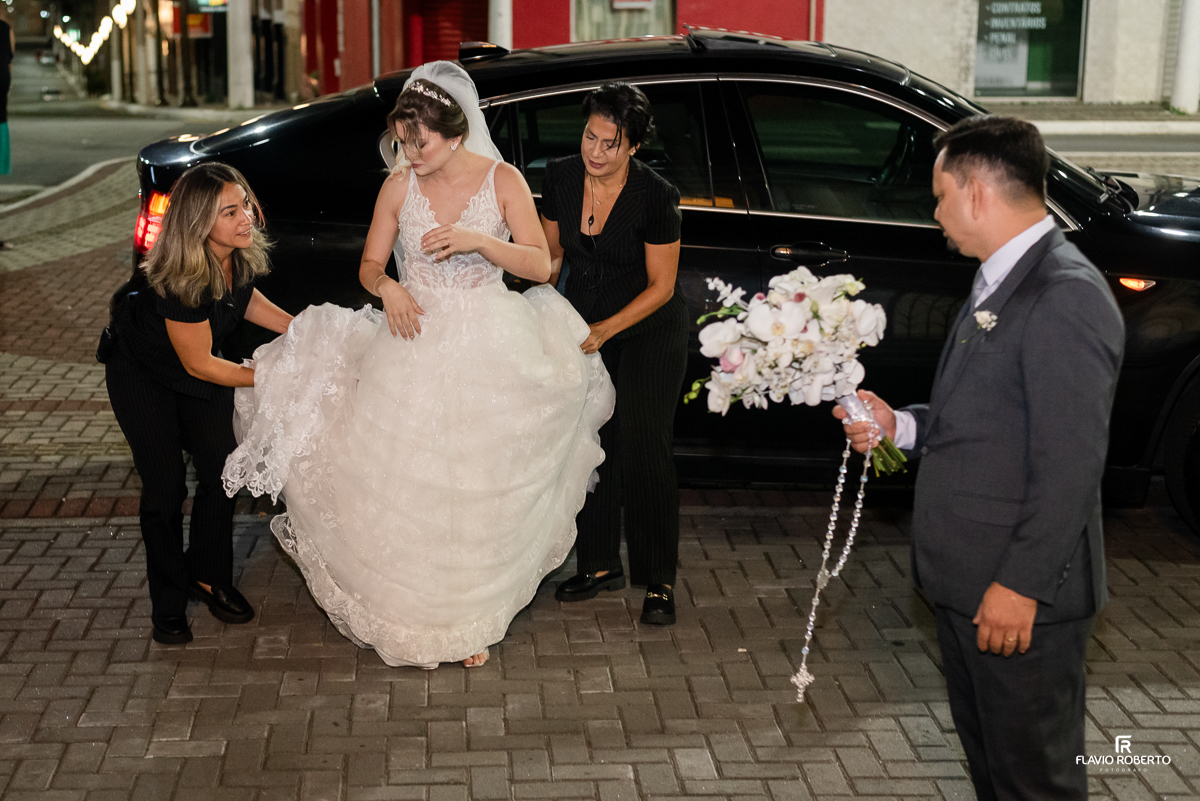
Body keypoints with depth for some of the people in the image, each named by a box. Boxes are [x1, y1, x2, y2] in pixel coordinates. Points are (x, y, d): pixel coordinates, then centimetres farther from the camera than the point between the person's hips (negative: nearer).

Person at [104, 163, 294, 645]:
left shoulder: (240, 253, -20)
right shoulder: (179, 279, -39)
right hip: (143, 374, -6)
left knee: (222, 473, 2)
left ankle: (208, 577, 24)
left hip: (200, 370, 6)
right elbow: (199, 364, -28)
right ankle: (168, 603, 12)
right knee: (165, 487, -5)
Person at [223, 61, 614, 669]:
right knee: (404, 486, 2)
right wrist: (387, 288, -14)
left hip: (485, 351, -2)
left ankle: (470, 622, 20)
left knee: (475, 492, 4)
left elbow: (540, 265, -8)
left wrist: (479, 240, -23)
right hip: (413, 341, 2)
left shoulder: (502, 181, -4)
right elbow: (370, 264, 9)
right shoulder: (399, 186, 2)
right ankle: (411, 615, 20)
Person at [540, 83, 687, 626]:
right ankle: (600, 566, 22)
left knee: (642, 446, -10)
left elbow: (661, 286, -15)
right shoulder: (560, 178, -9)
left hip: (648, 331, -4)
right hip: (582, 325, 5)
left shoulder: (656, 196, -22)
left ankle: (659, 581, 1)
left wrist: (604, 331, -21)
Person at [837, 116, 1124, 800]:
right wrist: (901, 424, 6)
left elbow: (1070, 461, -23)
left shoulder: (1066, 296, -20)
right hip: (968, 578, 10)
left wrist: (1021, 585, -22)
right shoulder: (1003, 282, 11)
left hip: (1023, 595, -10)